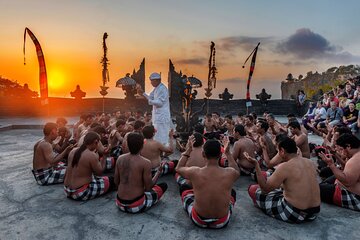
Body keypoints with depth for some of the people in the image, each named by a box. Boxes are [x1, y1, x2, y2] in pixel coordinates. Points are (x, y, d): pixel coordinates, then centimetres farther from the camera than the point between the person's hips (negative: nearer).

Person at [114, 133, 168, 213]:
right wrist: (159, 172, 0)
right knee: (163, 185, 11)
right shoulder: (145, 163, -20)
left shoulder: (120, 158, -5)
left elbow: (116, 182, 4)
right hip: (136, 206, -6)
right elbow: (148, 188, -13)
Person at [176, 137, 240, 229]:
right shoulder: (230, 173, -19)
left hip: (198, 221, -1)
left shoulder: (194, 172, -21)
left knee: (183, 187, 24)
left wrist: (187, 151, 13)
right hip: (222, 222, 2)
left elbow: (178, 168, 4)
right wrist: (228, 153, 11)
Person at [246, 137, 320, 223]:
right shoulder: (310, 163, 0)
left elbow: (265, 189, -15)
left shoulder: (284, 167, -21)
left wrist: (256, 164, -17)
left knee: (253, 189, 6)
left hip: (294, 214, -7)